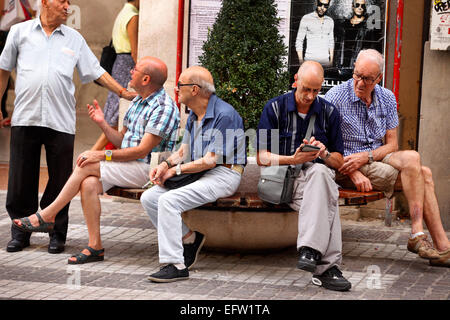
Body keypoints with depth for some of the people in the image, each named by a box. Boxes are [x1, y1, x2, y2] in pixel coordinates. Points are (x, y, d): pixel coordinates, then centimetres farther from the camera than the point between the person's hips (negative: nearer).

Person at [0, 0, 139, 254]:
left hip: (61, 121, 1)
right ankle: (20, 231, 16)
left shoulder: (74, 39, 11)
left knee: (60, 182, 1)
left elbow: (96, 71, 12)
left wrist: (123, 92, 4)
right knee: (21, 179, 4)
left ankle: (57, 233, 13)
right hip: (25, 118, 0)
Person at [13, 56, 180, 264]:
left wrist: (103, 155, -19)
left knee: (86, 166, -19)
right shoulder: (138, 102, 17)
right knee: (88, 183, -20)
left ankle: (47, 216, -7)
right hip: (128, 168, 8)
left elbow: (142, 150, -18)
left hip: (148, 170, -8)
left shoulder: (164, 107, -13)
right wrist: (102, 123, 2)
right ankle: (95, 247, -20)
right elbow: (121, 140, 20)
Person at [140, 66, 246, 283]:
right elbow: (184, 150, 17)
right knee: (149, 198, -4)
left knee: (169, 200, -28)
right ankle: (189, 239, 5)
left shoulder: (224, 114, -16)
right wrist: (166, 164, -5)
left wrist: (176, 170, -11)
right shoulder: (194, 115, 15)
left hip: (223, 174, -10)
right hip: (197, 173, 10)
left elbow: (210, 161, -19)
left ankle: (176, 265, -25)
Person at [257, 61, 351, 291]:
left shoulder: (329, 112, 11)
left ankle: (310, 250, -45)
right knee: (326, 198, -36)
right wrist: (294, 159, -17)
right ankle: (327, 266, -44)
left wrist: (324, 154, -11)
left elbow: (338, 161, 13)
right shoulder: (275, 108, 3)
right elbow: (262, 158, -1)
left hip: (319, 173, 2)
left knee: (320, 172, -39)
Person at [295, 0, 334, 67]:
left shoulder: (330, 21, 10)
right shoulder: (306, 19, -4)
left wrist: (331, 61, 12)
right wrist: (301, 62, -8)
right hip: (310, 60, -4)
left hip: (325, 61, 4)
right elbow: (299, 41, -3)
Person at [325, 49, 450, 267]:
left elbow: (392, 145, 6)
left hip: (377, 159, 6)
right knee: (412, 159, -26)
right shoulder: (335, 97, -9)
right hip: (346, 167, -6)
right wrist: (354, 173, -21)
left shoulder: (387, 99, 7)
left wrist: (366, 157, -15)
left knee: (424, 173, -21)